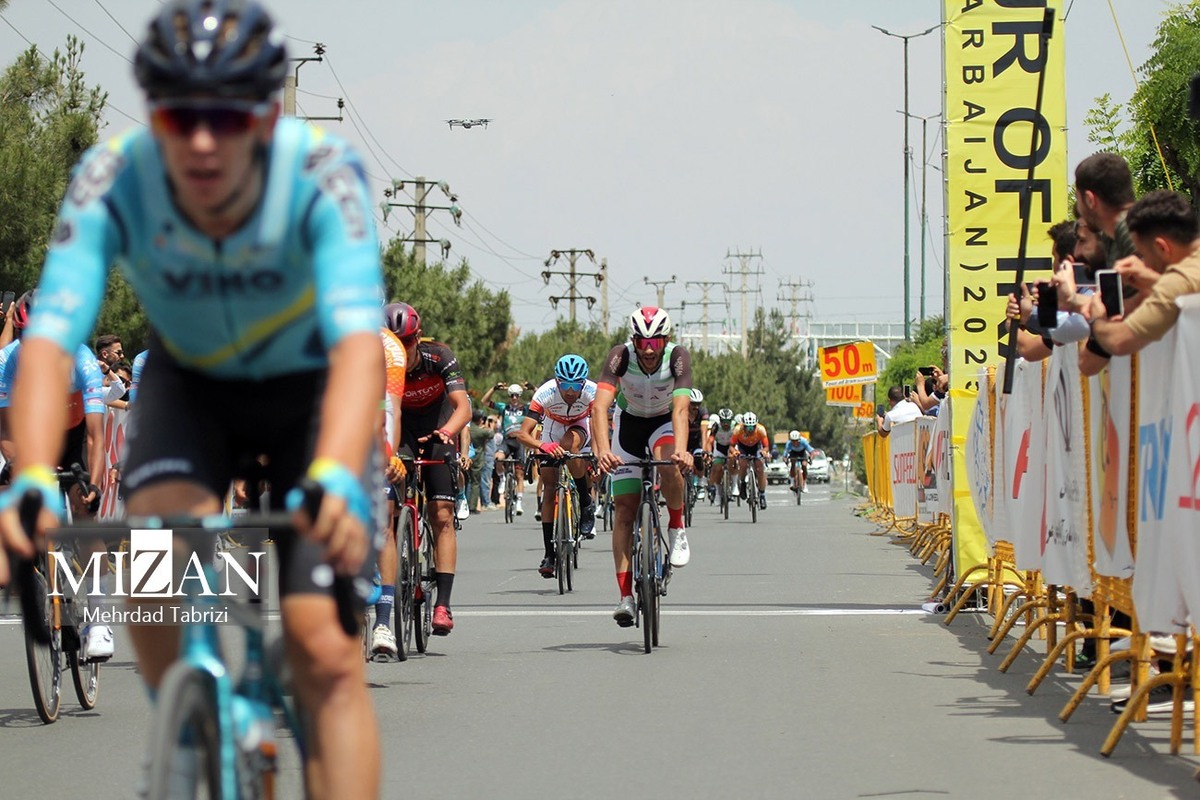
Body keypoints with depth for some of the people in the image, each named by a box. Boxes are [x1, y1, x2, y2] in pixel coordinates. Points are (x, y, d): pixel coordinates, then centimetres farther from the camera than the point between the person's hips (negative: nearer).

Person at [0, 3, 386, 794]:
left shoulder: (322, 173, -34)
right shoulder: (111, 180, -30)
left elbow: (358, 345, -46)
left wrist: (337, 482, -64)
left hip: (310, 387, -1)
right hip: (190, 383, 1)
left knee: (326, 649, -13)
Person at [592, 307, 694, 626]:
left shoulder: (678, 357, -29)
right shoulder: (620, 356, -29)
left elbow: (681, 408, -40)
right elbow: (600, 405, -40)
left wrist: (681, 449, -58)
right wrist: (603, 449, -56)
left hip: (665, 421, -1)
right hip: (629, 422, 1)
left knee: (668, 465, -36)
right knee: (624, 508, -6)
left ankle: (677, 527, -7)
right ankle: (626, 596, -5)